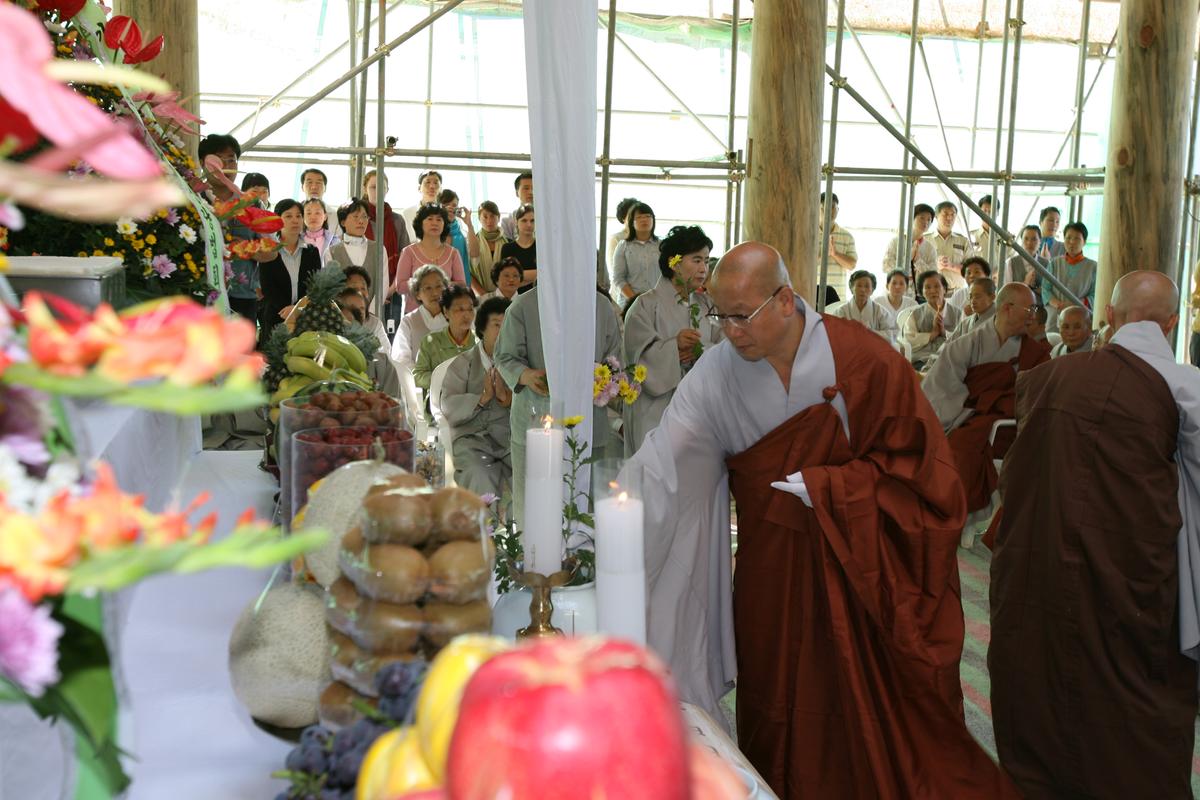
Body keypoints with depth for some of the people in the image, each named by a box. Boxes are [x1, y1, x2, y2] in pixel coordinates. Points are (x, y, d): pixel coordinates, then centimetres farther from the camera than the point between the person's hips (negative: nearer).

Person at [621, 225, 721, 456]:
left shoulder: (705, 305, 12)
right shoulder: (645, 305, -4)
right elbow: (640, 355, -10)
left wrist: (699, 353, -13)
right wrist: (675, 345, -25)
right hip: (656, 409, -4)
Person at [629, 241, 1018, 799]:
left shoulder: (861, 359, -13)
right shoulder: (716, 372, -7)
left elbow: (909, 461, -8)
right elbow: (662, 464, -12)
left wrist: (825, 488, -18)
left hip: (859, 564, -2)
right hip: (770, 570, 2)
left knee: (872, 714, 6)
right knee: (781, 715, 10)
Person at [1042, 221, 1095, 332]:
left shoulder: (1092, 266, 6)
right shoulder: (1055, 263, 11)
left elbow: (1094, 295, 2)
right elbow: (1045, 289, 7)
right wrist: (1057, 304, -12)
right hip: (1055, 318, 2)